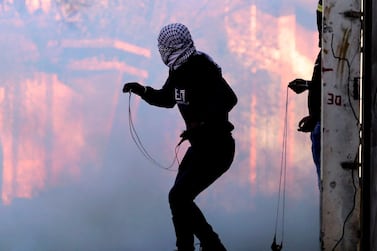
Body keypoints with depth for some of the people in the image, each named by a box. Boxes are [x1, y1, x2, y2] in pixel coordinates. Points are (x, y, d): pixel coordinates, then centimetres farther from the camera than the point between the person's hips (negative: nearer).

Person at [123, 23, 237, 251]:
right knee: (180, 198, 15)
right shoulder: (179, 70, 7)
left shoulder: (202, 69, -20)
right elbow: (167, 99, 26)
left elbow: (228, 99, -33)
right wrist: (143, 91, 9)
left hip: (217, 149, -10)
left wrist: (201, 125, -35)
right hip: (200, 146, 10)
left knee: (178, 197, -13)